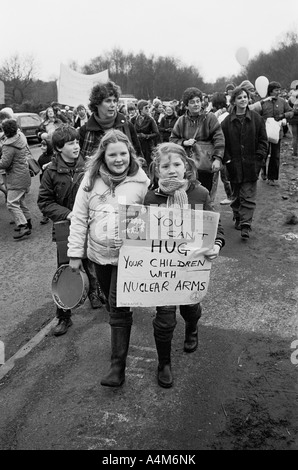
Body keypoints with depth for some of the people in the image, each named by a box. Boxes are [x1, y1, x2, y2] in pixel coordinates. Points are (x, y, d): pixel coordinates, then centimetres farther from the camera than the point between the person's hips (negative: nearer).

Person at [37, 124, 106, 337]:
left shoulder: (88, 166, -5)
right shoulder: (52, 172, -5)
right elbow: (44, 202, 0)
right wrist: (67, 214, -12)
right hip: (66, 229, -1)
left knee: (94, 268, 14)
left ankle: (95, 294, 44)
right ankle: (64, 317, 16)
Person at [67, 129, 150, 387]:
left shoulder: (141, 181, -10)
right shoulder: (91, 180, -4)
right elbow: (80, 218, 0)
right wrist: (76, 252, -2)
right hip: (99, 254, 4)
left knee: (120, 309, -5)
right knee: (111, 302, 22)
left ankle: (118, 366, 5)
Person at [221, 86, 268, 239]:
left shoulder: (256, 118, 1)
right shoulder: (227, 121, 1)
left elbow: (263, 140, 4)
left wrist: (259, 157, -6)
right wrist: (227, 159, -6)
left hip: (251, 164, -1)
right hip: (234, 165, 1)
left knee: (248, 196, -3)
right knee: (236, 195, 13)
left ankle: (246, 225, -4)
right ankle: (238, 218, 30)